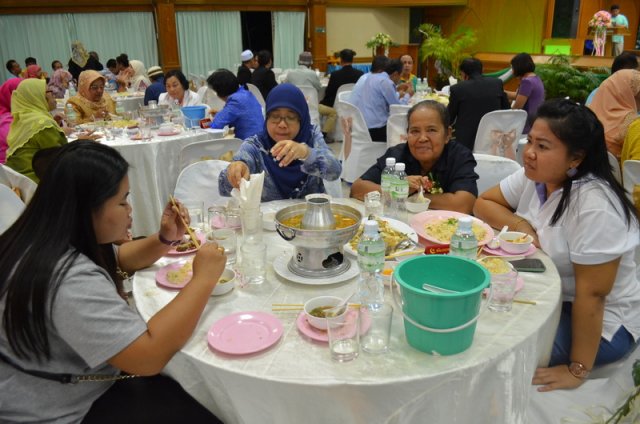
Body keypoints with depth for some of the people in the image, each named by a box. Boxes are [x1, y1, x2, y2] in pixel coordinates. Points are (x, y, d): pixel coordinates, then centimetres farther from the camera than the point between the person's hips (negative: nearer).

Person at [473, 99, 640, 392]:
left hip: (600, 322, -7)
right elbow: (483, 203, 4)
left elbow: (591, 294, -27)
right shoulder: (534, 176, -6)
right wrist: (520, 225, -16)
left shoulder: (595, 205, -29)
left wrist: (577, 370, -21)